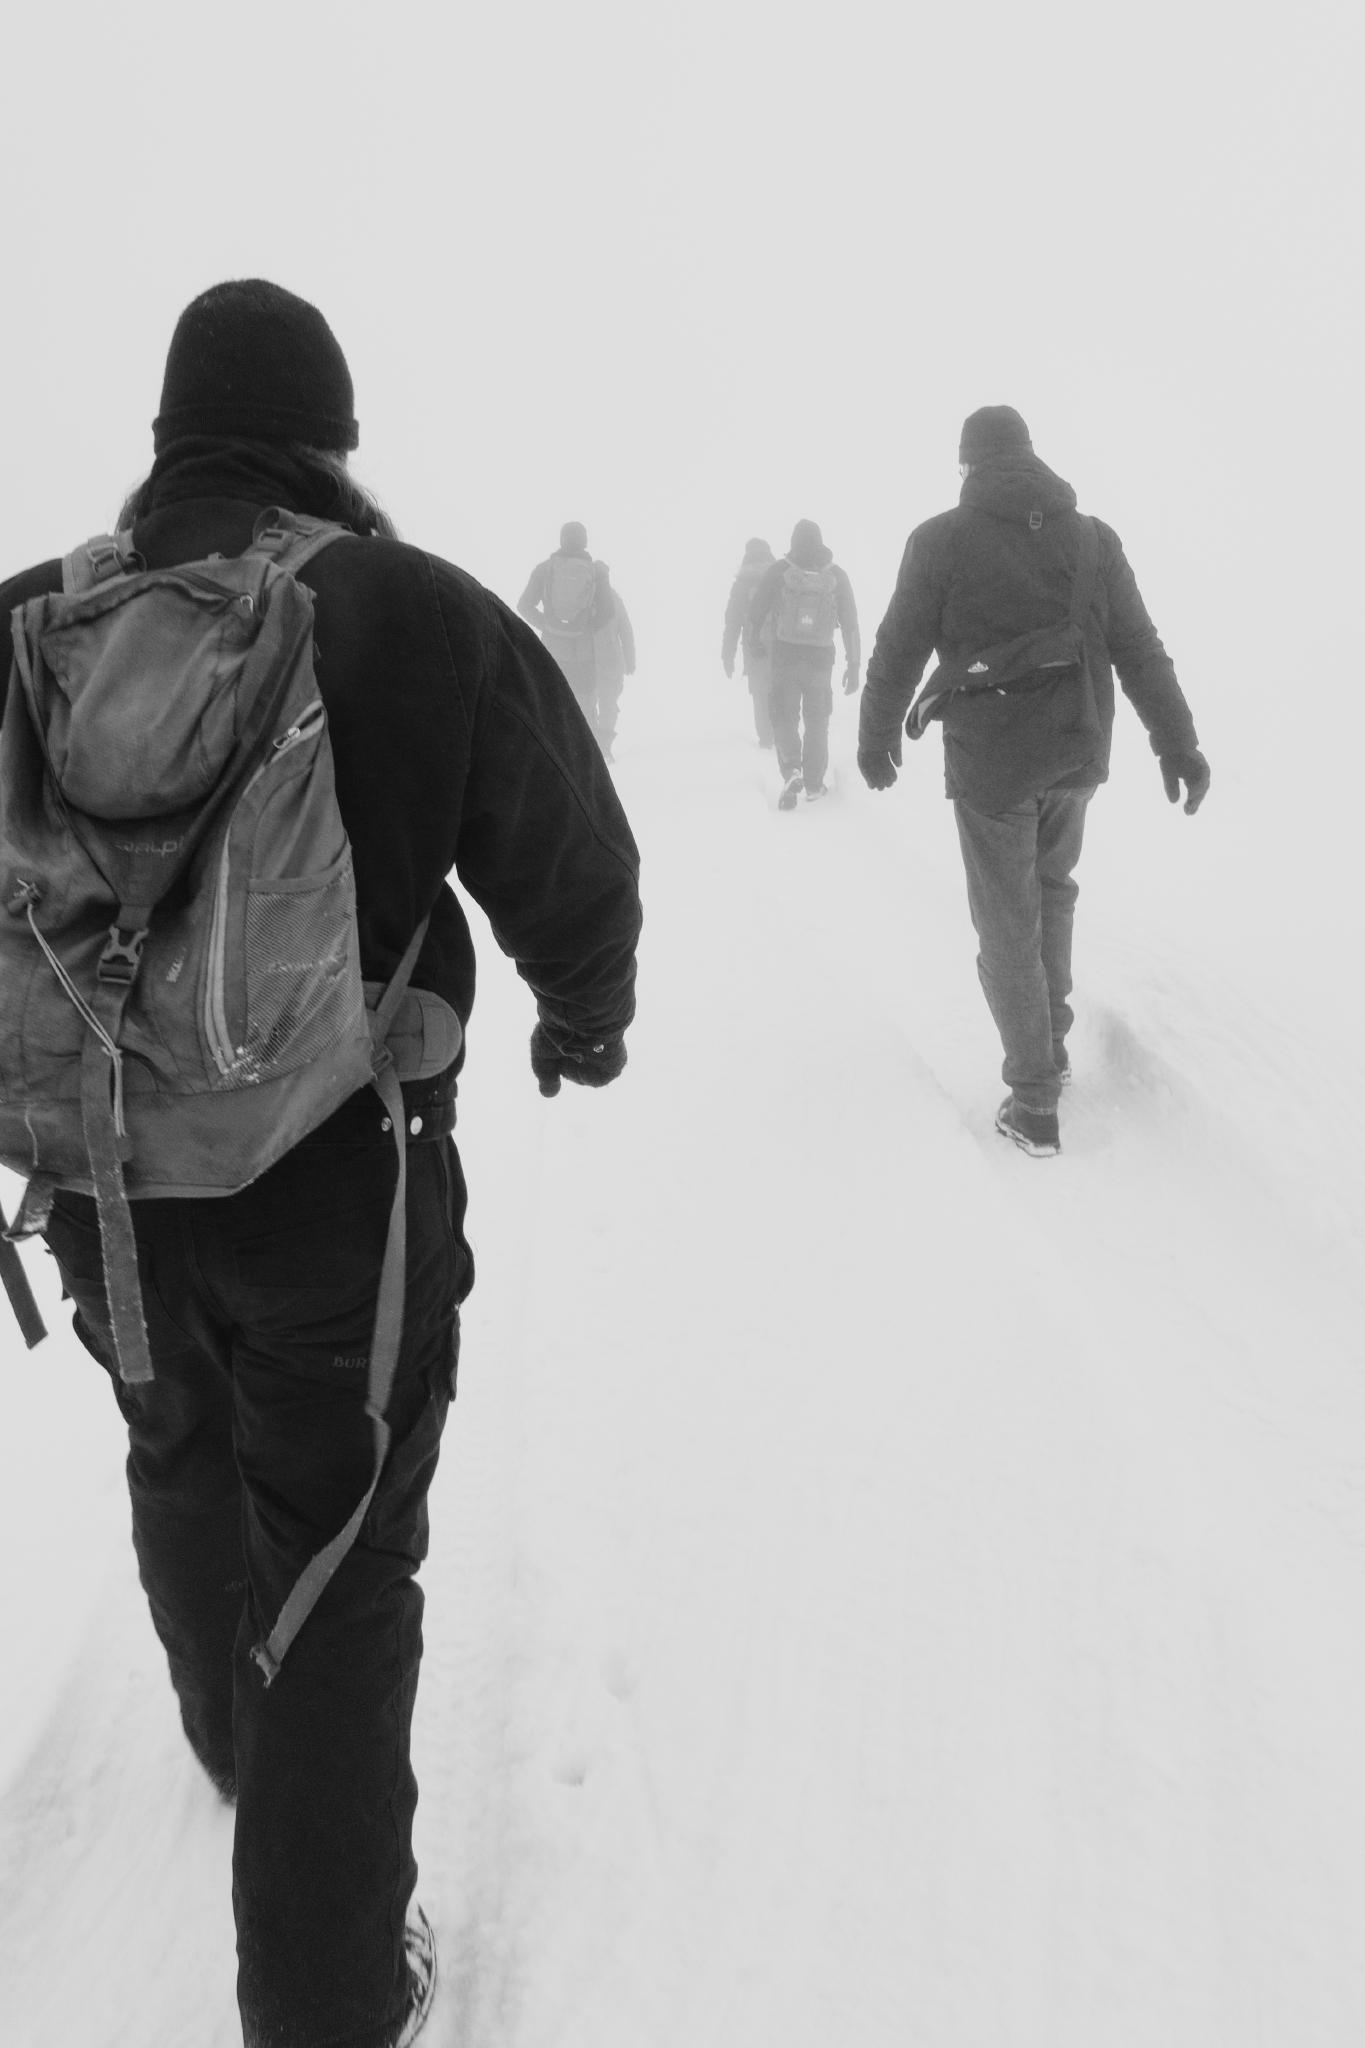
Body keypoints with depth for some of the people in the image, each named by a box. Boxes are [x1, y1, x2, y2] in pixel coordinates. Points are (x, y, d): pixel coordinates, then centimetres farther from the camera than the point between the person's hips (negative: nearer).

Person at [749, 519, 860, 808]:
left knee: (784, 716, 6)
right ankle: (814, 784, 16)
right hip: (821, 656, 1)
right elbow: (850, 622, 1)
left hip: (785, 654, -1)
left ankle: (791, 770, -18)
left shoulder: (779, 572, -4)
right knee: (817, 720, 14)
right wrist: (853, 664, 5)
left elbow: (755, 613, -1)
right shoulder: (836, 575, 1)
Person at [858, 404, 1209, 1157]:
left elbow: (897, 651, -3)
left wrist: (875, 738, 11)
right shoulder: (1093, 536, 5)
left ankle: (1035, 1105, 5)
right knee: (1051, 886, 26)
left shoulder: (942, 539, -6)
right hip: (1078, 754, 4)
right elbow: (1141, 650, 5)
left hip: (990, 757, -4)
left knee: (1007, 922, 3)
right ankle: (1052, 1042, 30)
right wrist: (1177, 742, 9)